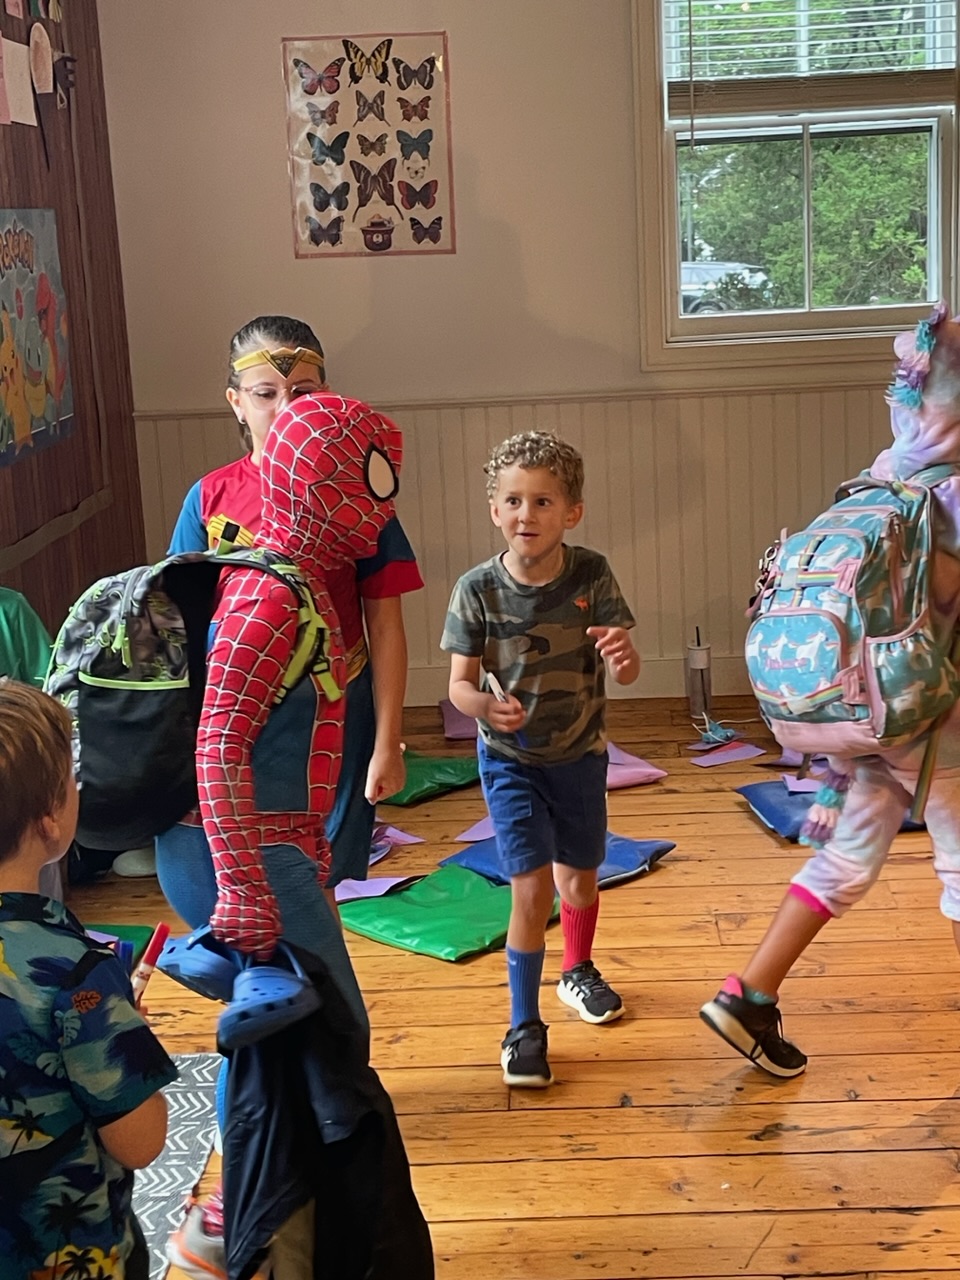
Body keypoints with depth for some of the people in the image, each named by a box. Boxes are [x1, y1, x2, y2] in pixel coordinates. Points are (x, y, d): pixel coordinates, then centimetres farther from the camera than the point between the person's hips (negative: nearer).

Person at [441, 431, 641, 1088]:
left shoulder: (592, 576, -18)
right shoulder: (478, 590, -20)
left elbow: (626, 669, -19)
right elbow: (460, 683, -15)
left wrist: (624, 656, -43)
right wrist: (486, 704, -38)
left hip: (580, 755, 2)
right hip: (510, 759, -2)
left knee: (579, 881, 19)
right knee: (533, 889, -10)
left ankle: (578, 972, 49)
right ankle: (524, 1026, 7)